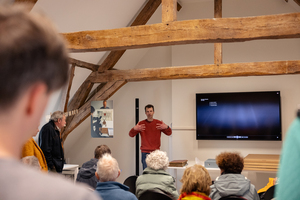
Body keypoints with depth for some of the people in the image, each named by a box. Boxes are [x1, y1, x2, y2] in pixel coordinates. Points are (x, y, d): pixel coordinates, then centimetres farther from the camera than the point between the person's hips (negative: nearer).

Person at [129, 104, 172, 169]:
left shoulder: (159, 123, 6)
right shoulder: (141, 124, 4)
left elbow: (169, 133, 5)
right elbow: (131, 135, 2)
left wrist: (167, 127, -18)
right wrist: (134, 129, -20)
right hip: (145, 152, -1)